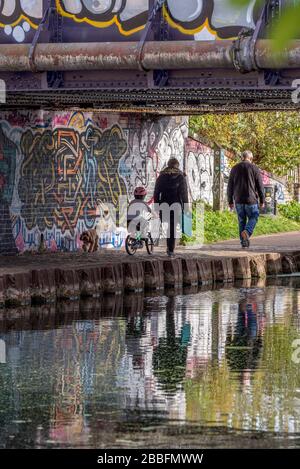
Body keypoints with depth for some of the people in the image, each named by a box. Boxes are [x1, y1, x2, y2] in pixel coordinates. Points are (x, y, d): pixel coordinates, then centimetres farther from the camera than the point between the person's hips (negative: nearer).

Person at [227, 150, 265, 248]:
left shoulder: (235, 169, 6)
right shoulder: (254, 168, -4)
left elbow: (230, 186, 8)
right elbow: (260, 186, -3)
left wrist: (230, 201, 14)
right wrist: (262, 200, 4)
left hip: (238, 200, 3)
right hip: (251, 199, -3)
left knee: (242, 221, 11)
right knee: (253, 218, 10)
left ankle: (244, 242, 7)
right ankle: (247, 232, -17)